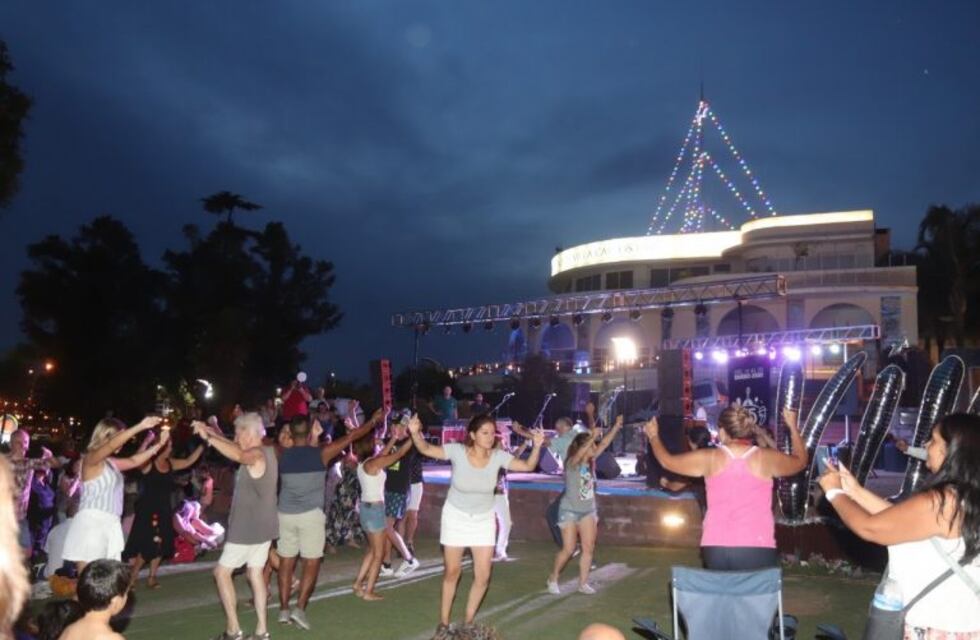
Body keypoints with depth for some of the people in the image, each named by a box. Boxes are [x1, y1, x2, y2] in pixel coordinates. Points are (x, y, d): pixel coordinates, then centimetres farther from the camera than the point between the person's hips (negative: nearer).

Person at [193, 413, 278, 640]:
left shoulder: (256, 455, -20)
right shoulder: (266, 452, 9)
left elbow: (237, 455, -43)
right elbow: (237, 448, 22)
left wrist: (208, 437, -39)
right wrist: (211, 432, 16)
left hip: (248, 528, -9)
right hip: (263, 526, 9)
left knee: (222, 572, 3)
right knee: (255, 573, 12)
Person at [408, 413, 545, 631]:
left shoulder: (498, 456, -17)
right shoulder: (458, 451, -22)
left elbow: (528, 466, -19)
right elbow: (426, 449, -22)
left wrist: (537, 446, -37)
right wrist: (415, 433, -42)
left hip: (483, 519, 2)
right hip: (455, 517, -2)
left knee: (483, 576, 1)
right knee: (452, 572, 9)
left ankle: (468, 622, 22)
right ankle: (443, 621, 27)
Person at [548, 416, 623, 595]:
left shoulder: (591, 461, 1)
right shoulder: (572, 463, -16)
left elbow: (604, 444, -4)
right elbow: (579, 454, -39)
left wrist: (616, 427, -12)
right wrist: (593, 437, -48)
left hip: (588, 510, 6)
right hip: (570, 510, -6)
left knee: (589, 547, 0)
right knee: (568, 549, -4)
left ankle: (583, 583, 9)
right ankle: (553, 579, 16)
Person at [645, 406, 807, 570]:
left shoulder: (710, 458, 3)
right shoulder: (767, 458, 3)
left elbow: (667, 461, 17)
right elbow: (801, 461, 24)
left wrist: (653, 436, 35)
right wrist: (793, 426, 38)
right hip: (758, 551, -1)